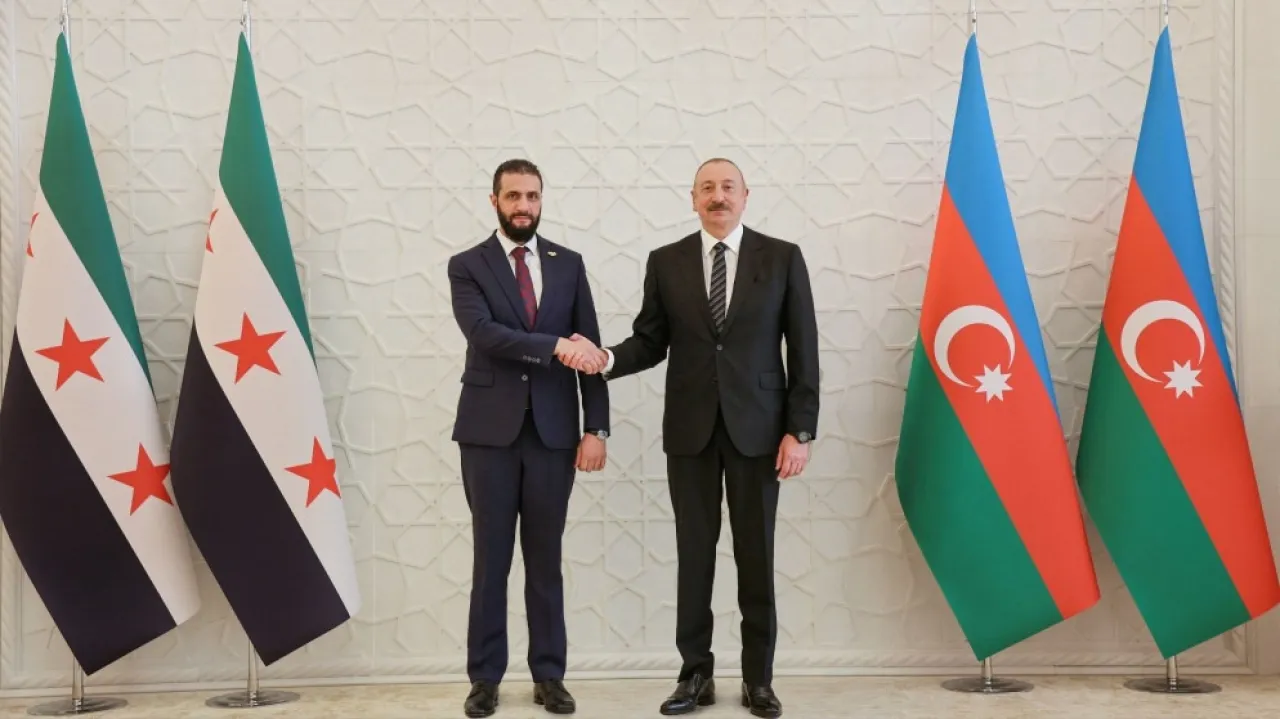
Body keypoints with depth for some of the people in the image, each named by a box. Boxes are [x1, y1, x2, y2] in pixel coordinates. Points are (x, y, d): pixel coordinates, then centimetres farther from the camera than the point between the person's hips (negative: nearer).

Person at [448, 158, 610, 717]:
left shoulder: (569, 264, 8)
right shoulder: (467, 266, 2)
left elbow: (588, 350, 5)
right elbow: (484, 334, -16)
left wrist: (595, 428, -1)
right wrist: (555, 346, -24)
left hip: (553, 431, 2)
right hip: (490, 431, -2)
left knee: (545, 560, 8)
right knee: (490, 558, 5)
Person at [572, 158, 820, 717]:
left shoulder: (782, 258, 0)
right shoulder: (666, 262, 5)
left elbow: (803, 351, -2)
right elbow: (651, 341, 5)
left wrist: (800, 431, -7)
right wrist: (608, 359, -16)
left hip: (757, 428, -1)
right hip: (690, 429, 1)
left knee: (756, 556, 5)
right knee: (694, 554, 7)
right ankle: (696, 674, 18)